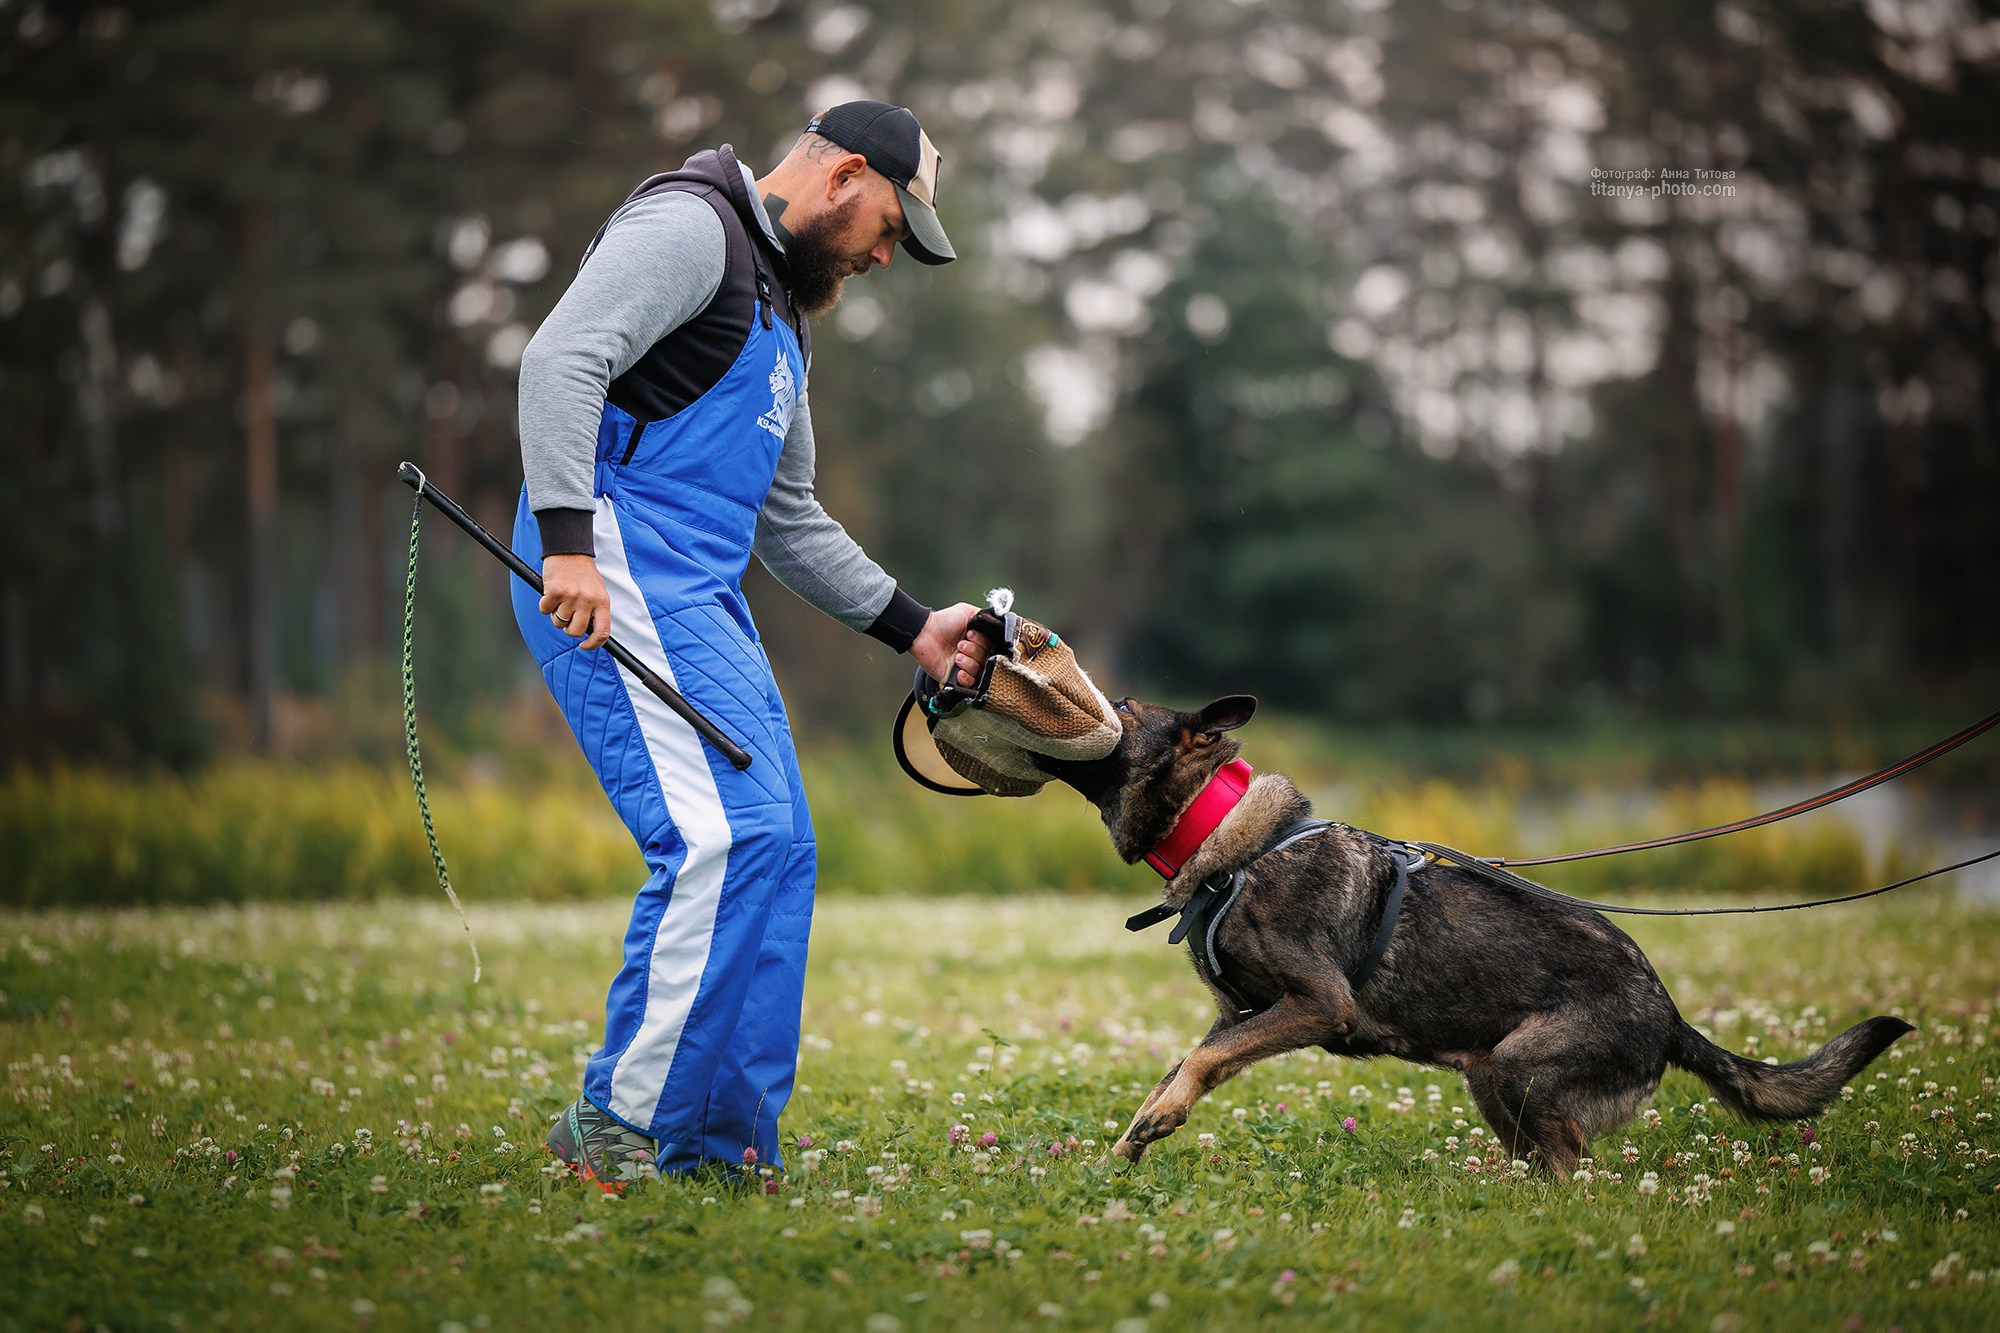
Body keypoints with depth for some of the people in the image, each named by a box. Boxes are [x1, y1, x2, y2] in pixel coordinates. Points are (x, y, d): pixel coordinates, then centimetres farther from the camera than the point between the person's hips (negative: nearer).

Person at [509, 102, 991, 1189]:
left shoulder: (781, 305, 27)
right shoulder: (690, 226, -4)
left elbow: (788, 521, 32)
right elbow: (562, 358, -19)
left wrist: (911, 627, 28)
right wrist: (567, 538, -28)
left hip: (697, 591, 10)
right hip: (615, 570, -10)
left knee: (775, 851, 6)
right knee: (725, 832, -19)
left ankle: (720, 1144, 11)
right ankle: (620, 1121, -13)